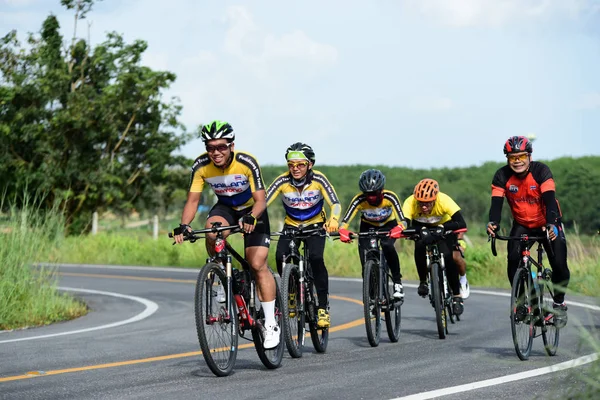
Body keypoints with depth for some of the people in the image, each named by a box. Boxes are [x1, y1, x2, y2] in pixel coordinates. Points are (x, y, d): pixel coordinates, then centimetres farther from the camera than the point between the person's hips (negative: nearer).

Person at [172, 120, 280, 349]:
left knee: (257, 264, -14)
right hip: (225, 208, 3)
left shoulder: (247, 163, -30)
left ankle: (271, 325, -7)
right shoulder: (201, 166, -21)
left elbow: (260, 200, -30)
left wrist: (251, 218, -51)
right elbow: (193, 200, -18)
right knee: (212, 231, -33)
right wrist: (184, 225, -36)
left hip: (252, 211, -3)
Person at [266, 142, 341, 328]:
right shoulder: (283, 181, -20)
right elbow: (262, 202, -26)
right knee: (281, 257, -23)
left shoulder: (318, 179, -21)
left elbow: (335, 203, -27)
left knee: (315, 258, -27)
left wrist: (334, 220, -49)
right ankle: (292, 293, 7)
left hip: (315, 224, -2)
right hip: (291, 225, 2)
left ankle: (323, 307, -18)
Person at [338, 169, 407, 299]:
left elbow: (401, 220, -38)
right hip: (368, 226, 1)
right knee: (366, 263, -15)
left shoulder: (390, 197, -31)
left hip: (388, 225, -1)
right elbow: (346, 220, -38)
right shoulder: (359, 200, -30)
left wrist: (399, 229, -61)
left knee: (387, 246, -32)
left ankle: (397, 281, -17)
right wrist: (343, 230, -60)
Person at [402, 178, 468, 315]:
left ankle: (457, 295, -7)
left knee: (448, 256, -21)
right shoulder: (410, 202, -36)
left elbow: (461, 224, -45)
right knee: (420, 246, -29)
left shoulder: (444, 200, -38)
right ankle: (423, 282, -6)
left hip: (443, 225, -1)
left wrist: (443, 227, -58)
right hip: (421, 225, 1)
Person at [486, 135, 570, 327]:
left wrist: (551, 223, -50)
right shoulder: (502, 176, -16)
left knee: (559, 265, -16)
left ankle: (559, 303, 10)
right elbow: (496, 202, -25)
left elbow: (549, 199, -33)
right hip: (522, 225, 2)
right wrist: (493, 223, -46)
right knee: (513, 259, -22)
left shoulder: (541, 171, -23)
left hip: (548, 224, -2)